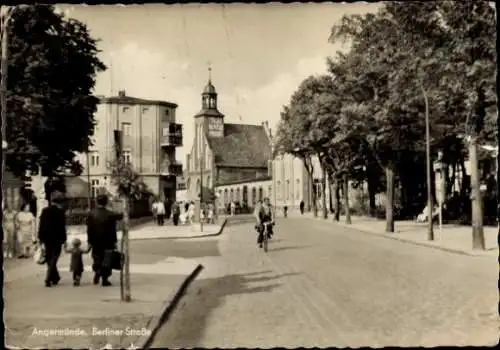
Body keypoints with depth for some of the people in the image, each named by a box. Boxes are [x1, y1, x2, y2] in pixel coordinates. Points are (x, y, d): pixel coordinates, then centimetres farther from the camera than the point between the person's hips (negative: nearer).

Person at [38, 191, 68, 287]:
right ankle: (48, 279, -8)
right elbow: (62, 227, -13)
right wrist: (64, 239, -7)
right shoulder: (60, 212, -11)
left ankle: (55, 277, 24)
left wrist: (40, 238, 12)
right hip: (56, 239, -5)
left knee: (49, 259, 16)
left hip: (46, 239, 5)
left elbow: (41, 226, 7)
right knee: (53, 260, 0)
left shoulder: (45, 211, 5)